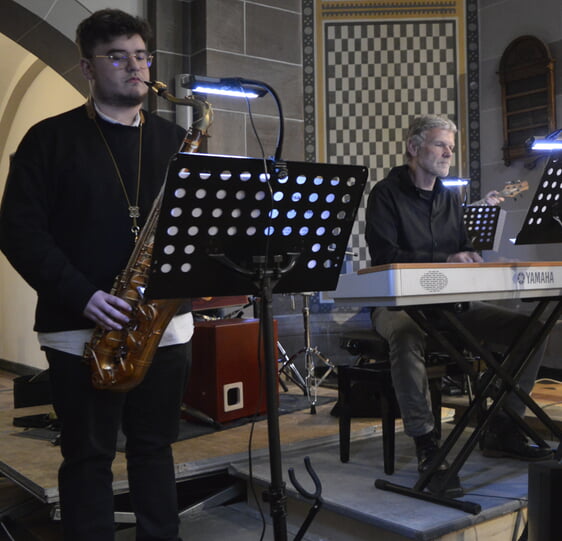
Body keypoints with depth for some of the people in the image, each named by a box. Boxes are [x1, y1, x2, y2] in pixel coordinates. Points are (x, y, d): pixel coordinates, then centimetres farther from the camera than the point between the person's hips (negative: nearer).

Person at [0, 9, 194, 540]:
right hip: (81, 328, -3)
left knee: (154, 449, 14)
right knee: (88, 455, 8)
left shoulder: (174, 140, 11)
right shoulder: (50, 138, 0)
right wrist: (81, 295, -17)